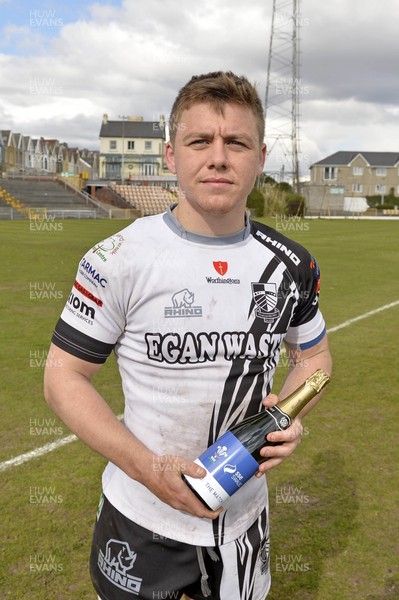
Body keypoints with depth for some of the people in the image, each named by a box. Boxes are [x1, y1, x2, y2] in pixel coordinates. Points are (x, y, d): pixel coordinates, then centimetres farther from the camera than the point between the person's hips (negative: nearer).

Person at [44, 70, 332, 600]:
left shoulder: (291, 266, -5)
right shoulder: (120, 259, -17)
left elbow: (314, 355, 10)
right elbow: (64, 376, -12)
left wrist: (291, 416, -11)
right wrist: (148, 468, -22)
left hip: (245, 516, 4)